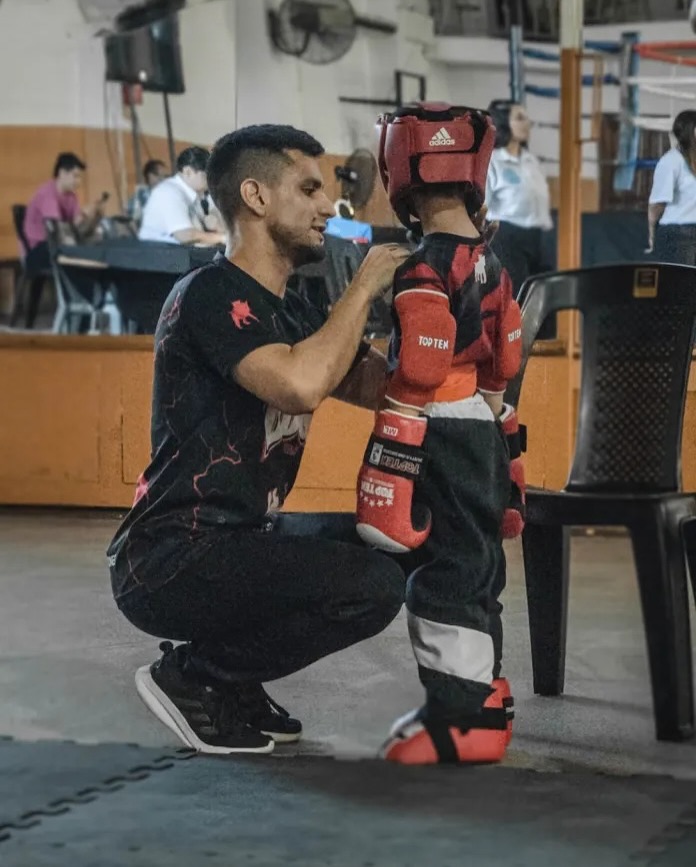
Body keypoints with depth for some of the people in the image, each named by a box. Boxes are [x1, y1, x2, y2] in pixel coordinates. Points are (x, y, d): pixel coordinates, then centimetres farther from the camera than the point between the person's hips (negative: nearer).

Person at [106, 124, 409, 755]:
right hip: (167, 561, -10)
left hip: (237, 542, 10)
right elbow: (300, 385, -30)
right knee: (373, 586, -23)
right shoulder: (210, 295, -14)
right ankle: (191, 677, -4)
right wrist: (363, 288, -17)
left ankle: (233, 681, 12)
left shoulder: (295, 315, 15)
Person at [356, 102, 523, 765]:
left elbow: (416, 377, -19)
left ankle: (461, 718, -3)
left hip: (440, 438, -9)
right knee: (474, 566, 15)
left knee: (445, 572, -5)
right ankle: (481, 704, 23)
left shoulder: (423, 273, -16)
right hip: (485, 435, 9)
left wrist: (387, 461, -16)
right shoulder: (489, 264, 11)